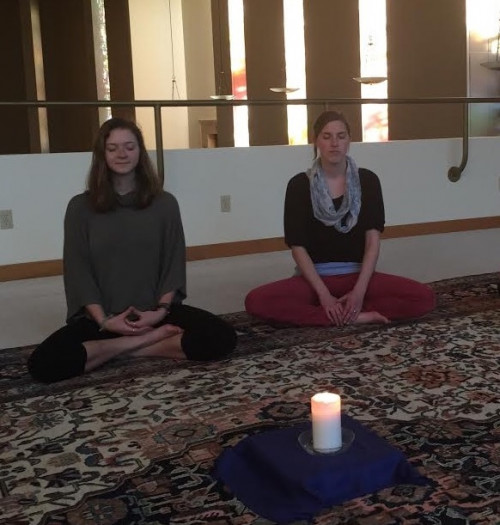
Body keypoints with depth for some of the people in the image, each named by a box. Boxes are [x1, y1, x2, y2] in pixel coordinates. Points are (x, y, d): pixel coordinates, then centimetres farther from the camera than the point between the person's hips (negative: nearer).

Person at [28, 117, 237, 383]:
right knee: (43, 363, -28)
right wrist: (104, 320, -14)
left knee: (221, 336, -24)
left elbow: (174, 264, 2)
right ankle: (155, 337, -17)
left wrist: (161, 311, -13)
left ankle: (130, 345, -11)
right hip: (100, 317, 0)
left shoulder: (164, 203, 4)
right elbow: (77, 271, -2)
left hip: (155, 312, 1)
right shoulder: (80, 207, 2)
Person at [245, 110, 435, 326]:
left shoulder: (367, 180, 2)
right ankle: (356, 316, -25)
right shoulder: (299, 185, -1)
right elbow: (298, 246, -6)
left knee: (424, 296, -24)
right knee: (256, 301, -30)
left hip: (359, 275, 1)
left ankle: (338, 313, -18)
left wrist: (359, 290, -20)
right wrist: (324, 294, -18)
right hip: (315, 277, 0)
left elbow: (373, 240, -5)